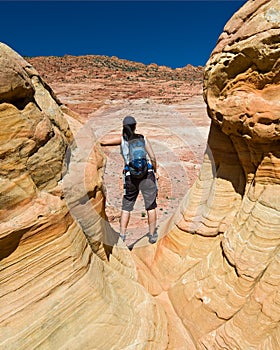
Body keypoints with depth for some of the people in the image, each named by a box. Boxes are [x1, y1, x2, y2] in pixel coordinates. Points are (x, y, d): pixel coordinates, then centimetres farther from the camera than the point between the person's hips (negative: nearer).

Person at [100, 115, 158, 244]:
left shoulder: (122, 139, 3)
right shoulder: (143, 139, 6)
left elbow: (102, 141, 1)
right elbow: (153, 158, 3)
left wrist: (112, 135, 18)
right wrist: (155, 171, 17)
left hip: (131, 176, 0)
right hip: (147, 174, 1)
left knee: (126, 207, 13)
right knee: (151, 206, 11)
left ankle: (122, 235, 13)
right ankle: (152, 235, 19)